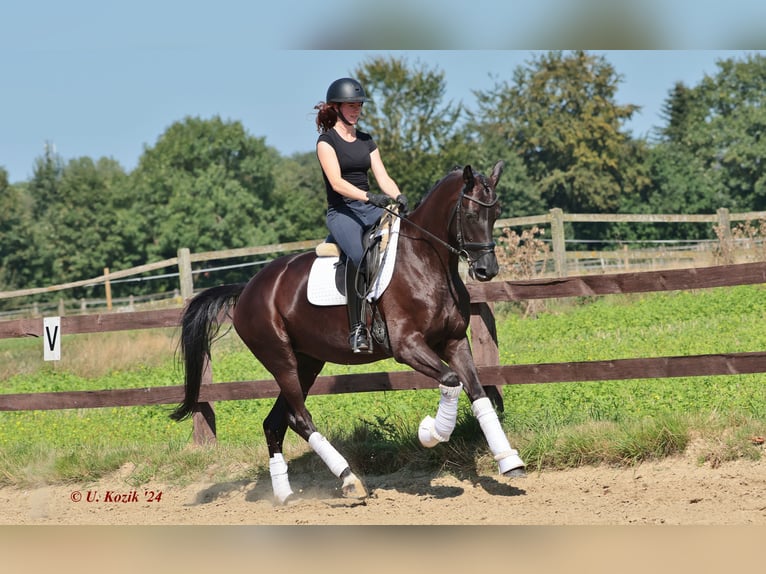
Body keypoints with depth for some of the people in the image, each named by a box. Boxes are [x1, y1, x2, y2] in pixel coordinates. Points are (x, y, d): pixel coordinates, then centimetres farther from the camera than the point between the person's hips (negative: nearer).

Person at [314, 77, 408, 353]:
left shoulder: (366, 141, 18)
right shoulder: (327, 141, 0)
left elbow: (383, 178, 10)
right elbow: (336, 182, -14)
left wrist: (399, 198, -12)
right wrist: (367, 196, -30)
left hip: (371, 209, 6)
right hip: (342, 211, -6)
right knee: (358, 255, -35)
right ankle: (357, 328, -31)